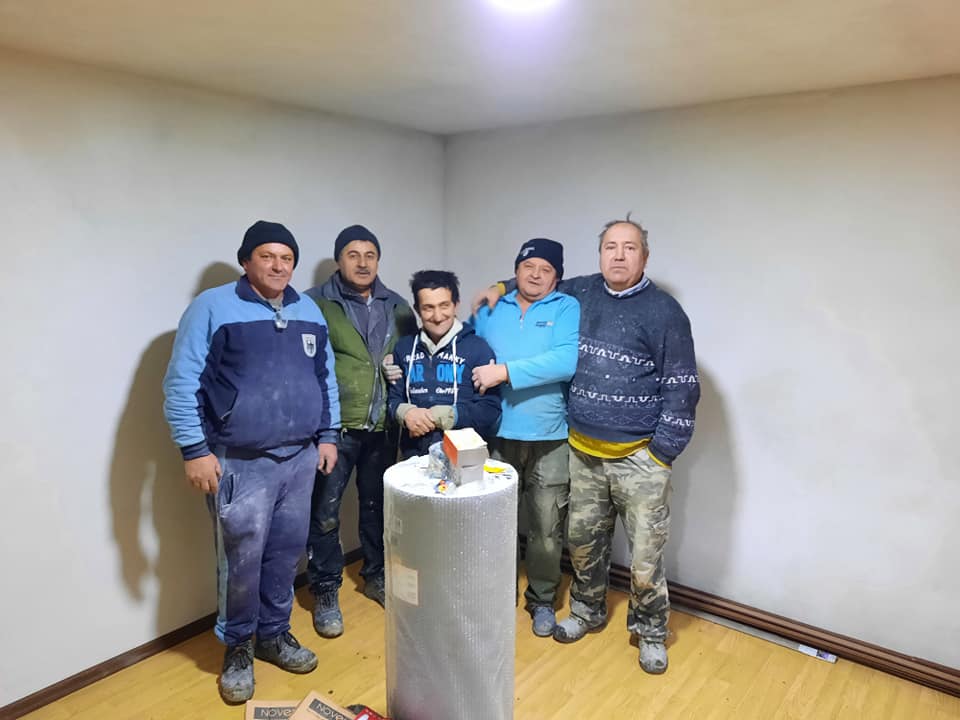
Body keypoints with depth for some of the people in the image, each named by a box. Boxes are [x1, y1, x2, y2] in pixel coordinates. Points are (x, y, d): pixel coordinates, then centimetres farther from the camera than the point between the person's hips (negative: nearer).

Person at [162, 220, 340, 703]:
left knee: (287, 551, 13)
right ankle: (237, 647, 26)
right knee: (241, 560, 3)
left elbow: (326, 377, 15)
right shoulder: (212, 307, -7)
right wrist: (194, 450, -13)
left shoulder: (309, 311, 9)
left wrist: (327, 435, 12)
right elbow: (181, 383, -9)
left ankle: (274, 634, 33)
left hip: (300, 457, 5)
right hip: (239, 463, -5)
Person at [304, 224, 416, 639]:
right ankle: (326, 593, 21)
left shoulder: (398, 307, 8)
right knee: (324, 512, 3)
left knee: (378, 506, 17)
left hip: (382, 427, 4)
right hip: (333, 427, -4)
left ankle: (376, 576, 37)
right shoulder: (316, 303, -7)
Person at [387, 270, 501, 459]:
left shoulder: (478, 348, -6)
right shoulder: (404, 347, 6)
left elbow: (490, 409, -10)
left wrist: (438, 417, -17)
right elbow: (393, 398, 10)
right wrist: (406, 413, -12)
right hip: (414, 455, 3)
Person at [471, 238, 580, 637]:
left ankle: (542, 600, 32)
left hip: (549, 440, -2)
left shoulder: (567, 308, -4)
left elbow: (567, 361, -20)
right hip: (498, 436, 3)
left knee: (546, 530, 10)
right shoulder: (491, 310, 9)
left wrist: (505, 371, -21)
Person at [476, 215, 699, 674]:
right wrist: (503, 288, 9)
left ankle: (650, 632, 29)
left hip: (638, 458, -4)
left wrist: (662, 454, -8)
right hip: (584, 453, 4)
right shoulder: (580, 294, 5)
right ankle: (587, 612, 42)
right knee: (582, 541, 17)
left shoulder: (664, 311, -8)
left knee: (645, 553, 3)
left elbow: (682, 389, -7)